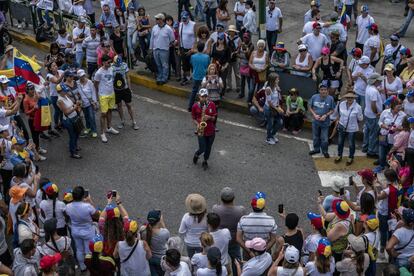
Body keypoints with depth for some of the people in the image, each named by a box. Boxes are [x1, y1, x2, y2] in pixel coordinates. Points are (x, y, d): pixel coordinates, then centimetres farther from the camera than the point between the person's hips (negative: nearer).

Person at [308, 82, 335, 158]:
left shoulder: (330, 98, -15)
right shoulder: (314, 97, -12)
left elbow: (332, 110, -5)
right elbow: (310, 107, 0)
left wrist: (326, 115, -18)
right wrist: (314, 115, -13)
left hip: (325, 122, -2)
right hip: (315, 121, 2)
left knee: (324, 139, 7)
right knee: (315, 137, 19)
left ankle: (325, 151, 29)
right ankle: (316, 149, 41)